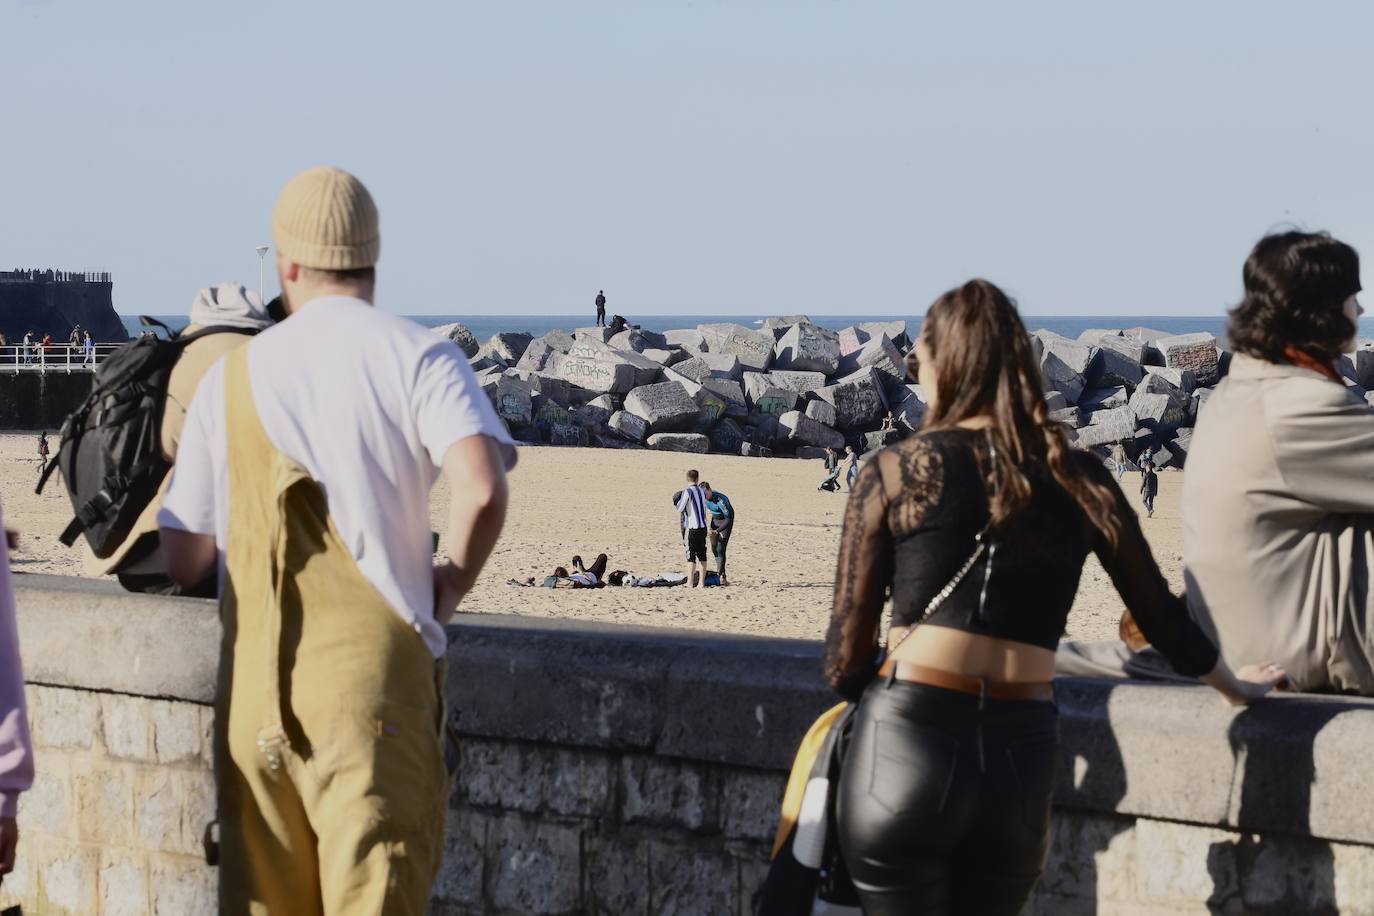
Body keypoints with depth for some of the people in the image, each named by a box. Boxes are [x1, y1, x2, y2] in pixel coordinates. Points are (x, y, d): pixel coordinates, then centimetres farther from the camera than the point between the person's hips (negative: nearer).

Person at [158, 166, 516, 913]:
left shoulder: (230, 377, 9)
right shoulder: (419, 357, 0)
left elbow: (184, 558, 9)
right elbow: (482, 489, -17)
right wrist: (448, 588, 0)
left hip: (254, 676, 3)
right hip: (374, 665, -3)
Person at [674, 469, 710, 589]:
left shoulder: (687, 491, -12)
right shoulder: (702, 491, 8)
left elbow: (679, 508, -10)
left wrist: (680, 498, 9)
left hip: (692, 527, -6)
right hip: (703, 526, 6)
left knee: (691, 556, -3)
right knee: (702, 555, 9)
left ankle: (689, 582, -5)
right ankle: (701, 582, 10)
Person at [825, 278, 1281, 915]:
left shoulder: (895, 471, 1)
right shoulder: (1080, 479, 8)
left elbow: (847, 655, 1)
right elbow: (1162, 618, 18)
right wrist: (1231, 685, 38)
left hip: (908, 745, -3)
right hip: (1024, 760, 3)